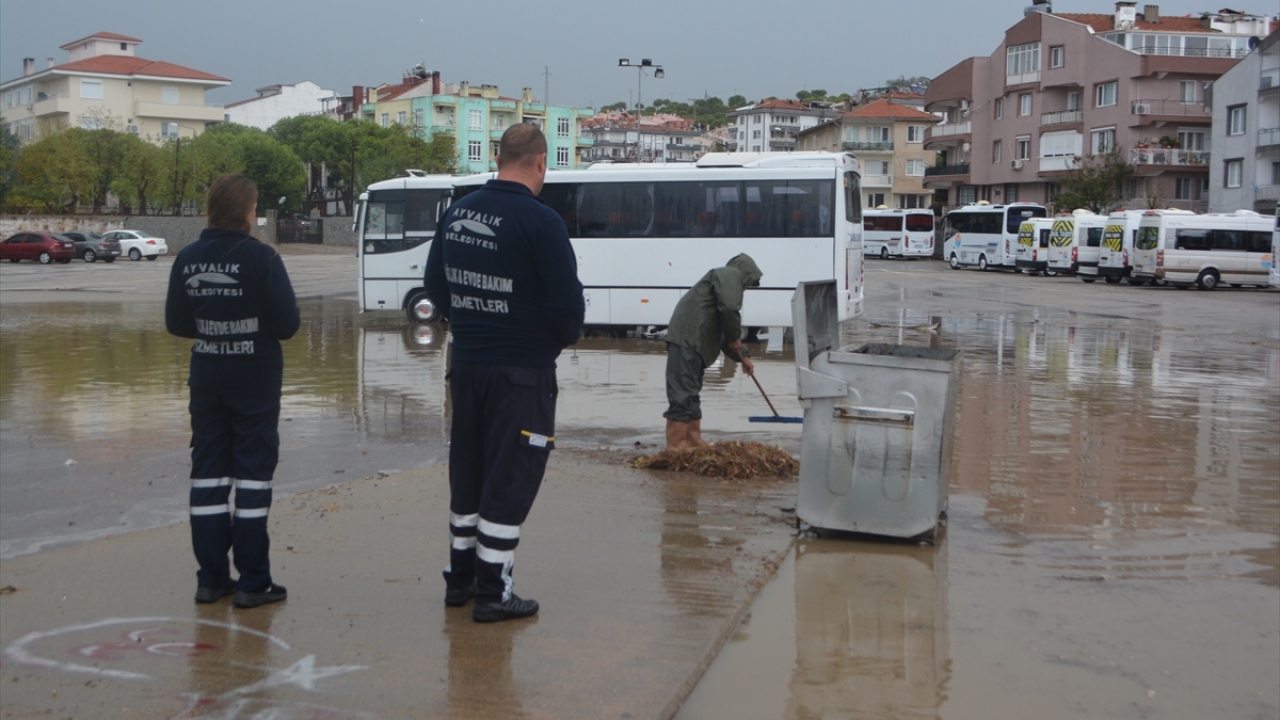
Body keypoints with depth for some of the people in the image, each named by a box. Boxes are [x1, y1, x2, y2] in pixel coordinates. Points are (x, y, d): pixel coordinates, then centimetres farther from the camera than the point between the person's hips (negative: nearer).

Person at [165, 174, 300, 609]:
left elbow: (176, 323, 6)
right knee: (254, 473, 2)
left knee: (208, 473, 11)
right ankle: (252, 582, 4)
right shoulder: (260, 257, -14)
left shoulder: (188, 259, 1)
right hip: (255, 378, -5)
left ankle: (211, 578, 15)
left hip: (207, 377, 5)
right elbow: (287, 324, -14)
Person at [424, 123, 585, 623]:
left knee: (467, 469, 18)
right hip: (522, 370, -7)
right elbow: (567, 300, -17)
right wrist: (563, 338, 2)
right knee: (511, 476, 2)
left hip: (466, 362, 7)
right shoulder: (540, 221, -17)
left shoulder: (457, 213, 4)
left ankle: (460, 577, 29)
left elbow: (435, 283, 13)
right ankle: (493, 592, 7)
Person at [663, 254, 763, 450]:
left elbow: (722, 332, 36)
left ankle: (693, 441, 22)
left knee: (691, 393, 15)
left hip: (691, 342, 11)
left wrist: (742, 357, 36)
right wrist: (735, 337, -1)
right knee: (682, 395, -12)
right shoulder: (730, 274, 1)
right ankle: (675, 447, -14)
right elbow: (729, 308, -16)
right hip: (687, 340, -11)